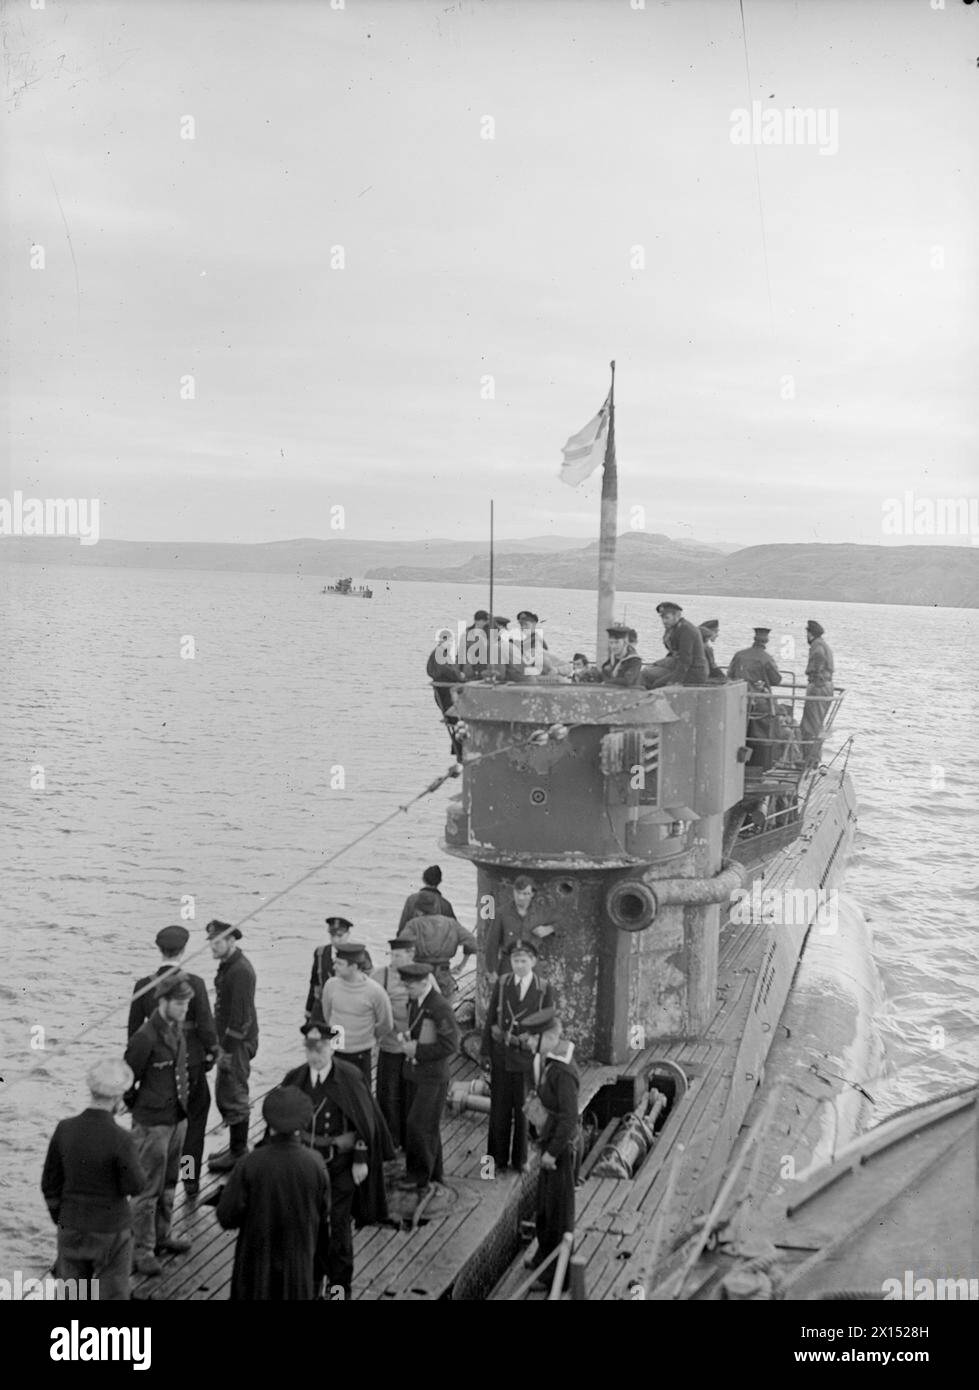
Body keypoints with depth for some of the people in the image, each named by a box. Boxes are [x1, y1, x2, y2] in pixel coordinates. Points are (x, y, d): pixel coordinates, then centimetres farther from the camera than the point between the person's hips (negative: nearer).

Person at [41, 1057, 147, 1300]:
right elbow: (135, 1187, -14)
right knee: (112, 1296, 12)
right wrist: (134, 1160, 3)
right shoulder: (121, 1140, -25)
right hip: (110, 1231, -4)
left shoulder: (64, 1129, -10)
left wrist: (59, 1219, 14)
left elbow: (50, 1182, 0)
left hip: (72, 1228, 4)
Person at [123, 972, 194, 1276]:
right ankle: (141, 1249, 13)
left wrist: (183, 1099, 12)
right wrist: (140, 1108, -4)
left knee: (169, 1185, 21)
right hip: (153, 1123, -8)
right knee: (149, 1189, 2)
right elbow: (126, 1080, -16)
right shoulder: (146, 1037, -23)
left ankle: (161, 1235, 36)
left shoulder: (177, 1028, 2)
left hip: (177, 1118, 8)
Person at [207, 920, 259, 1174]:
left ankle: (238, 1153, 10)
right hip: (228, 1040, 10)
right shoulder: (227, 965, 9)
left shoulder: (241, 971, -21)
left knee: (234, 1098, -1)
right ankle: (237, 1148, 28)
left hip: (238, 1042, -10)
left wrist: (227, 1049, -19)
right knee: (223, 1095, 17)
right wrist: (221, 1044, 16)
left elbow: (241, 1016, -22)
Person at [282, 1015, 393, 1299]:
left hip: (342, 1161, -3)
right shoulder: (295, 1079, -5)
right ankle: (314, 1276, 35)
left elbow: (364, 1122, -10)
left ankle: (340, 1286, 19)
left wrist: (361, 1160, -11)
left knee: (338, 1223, 2)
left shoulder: (349, 1078, -15)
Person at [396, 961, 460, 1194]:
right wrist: (406, 1039, -1)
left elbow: (450, 1046, -20)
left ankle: (420, 1177, 5)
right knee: (427, 1127, 15)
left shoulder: (441, 1007, -20)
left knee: (418, 1125, -8)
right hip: (414, 1072, 8)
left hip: (433, 1076, -8)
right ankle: (432, 1174, 27)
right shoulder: (414, 1002, 5)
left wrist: (418, 1050, -19)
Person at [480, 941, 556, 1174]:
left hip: (528, 1056, -1)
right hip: (501, 1055, 1)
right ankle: (498, 1159, 20)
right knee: (499, 1108, 7)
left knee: (524, 1108, 10)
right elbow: (491, 1018, 2)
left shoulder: (544, 989, -5)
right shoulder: (502, 984, -2)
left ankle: (520, 1159, 25)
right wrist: (486, 1052, 0)